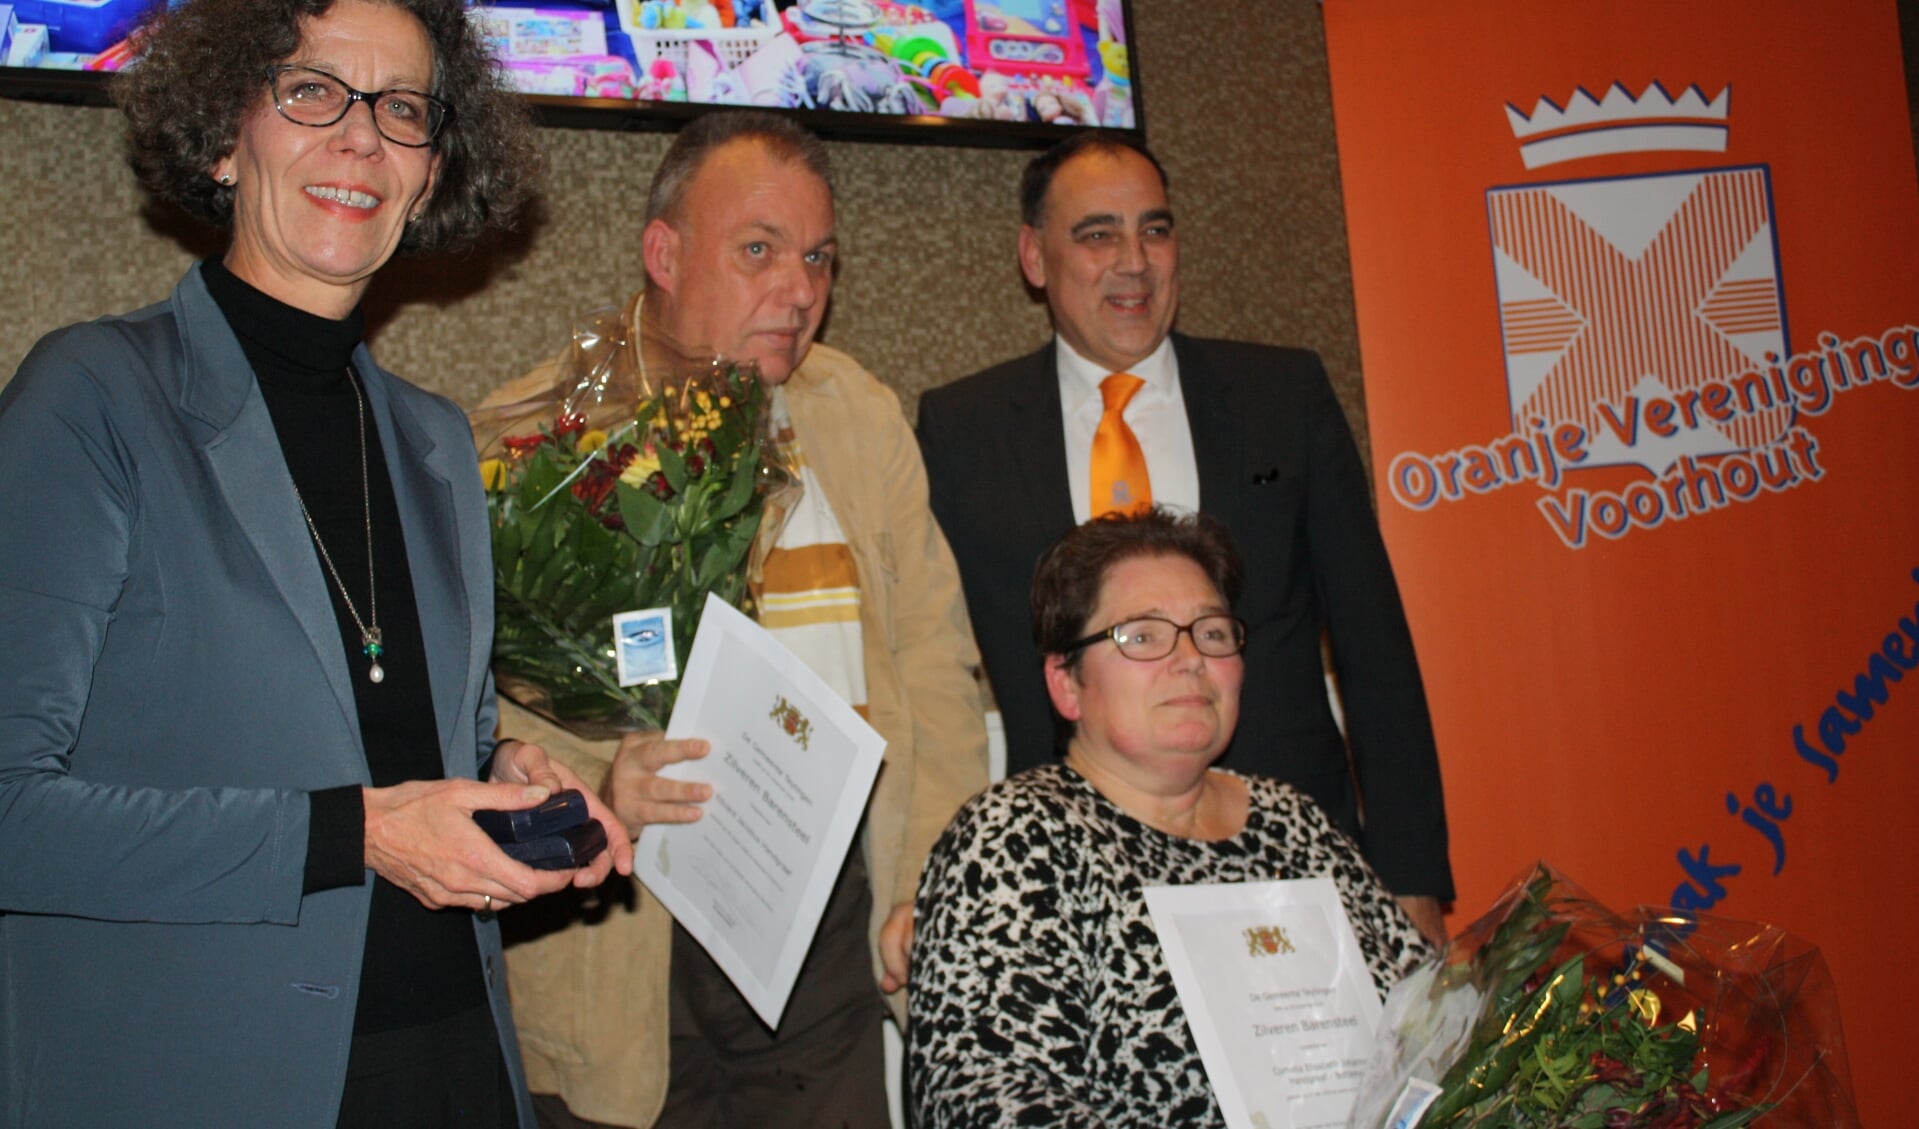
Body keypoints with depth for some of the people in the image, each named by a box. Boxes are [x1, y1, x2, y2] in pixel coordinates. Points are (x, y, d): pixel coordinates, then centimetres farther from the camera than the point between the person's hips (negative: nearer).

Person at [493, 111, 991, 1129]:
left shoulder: (862, 416, 10)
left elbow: (932, 654, 8)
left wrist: (932, 885, 0)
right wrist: (588, 791, -27)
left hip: (834, 946, 4)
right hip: (620, 962, -3)